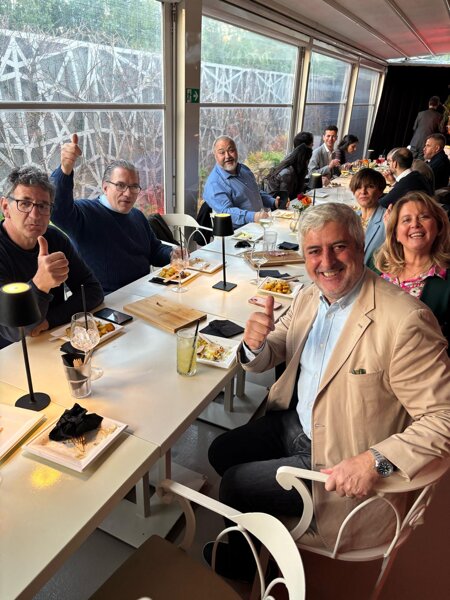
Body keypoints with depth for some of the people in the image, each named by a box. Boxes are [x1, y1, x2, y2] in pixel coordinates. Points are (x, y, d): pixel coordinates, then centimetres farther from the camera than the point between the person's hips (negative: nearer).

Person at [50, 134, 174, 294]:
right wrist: (65, 170, -42)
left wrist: (172, 254, 2)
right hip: (105, 301, -7)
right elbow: (56, 208, -27)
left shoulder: (137, 216, 17)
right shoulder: (85, 213, -7)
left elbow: (155, 250, 24)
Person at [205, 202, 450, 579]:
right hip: (291, 423, 7)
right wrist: (255, 345, -19)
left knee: (234, 485, -1)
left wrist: (376, 461, -33)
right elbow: (267, 358, 5)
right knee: (221, 452, 14)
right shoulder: (308, 297, -4)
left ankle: (242, 561, 35)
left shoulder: (405, 320, -28)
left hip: (337, 460, -7)